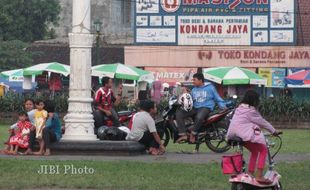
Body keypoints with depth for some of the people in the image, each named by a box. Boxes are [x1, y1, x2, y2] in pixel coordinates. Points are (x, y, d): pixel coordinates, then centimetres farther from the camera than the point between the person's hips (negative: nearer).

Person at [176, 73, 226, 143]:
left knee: (199, 117, -42)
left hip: (206, 108, -6)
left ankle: (193, 134, -19)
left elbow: (217, 98, 7)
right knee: (179, 113, -16)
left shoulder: (210, 88, 3)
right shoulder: (194, 90, 19)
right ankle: (183, 134, -22)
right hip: (195, 108, 6)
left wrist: (223, 107, -5)